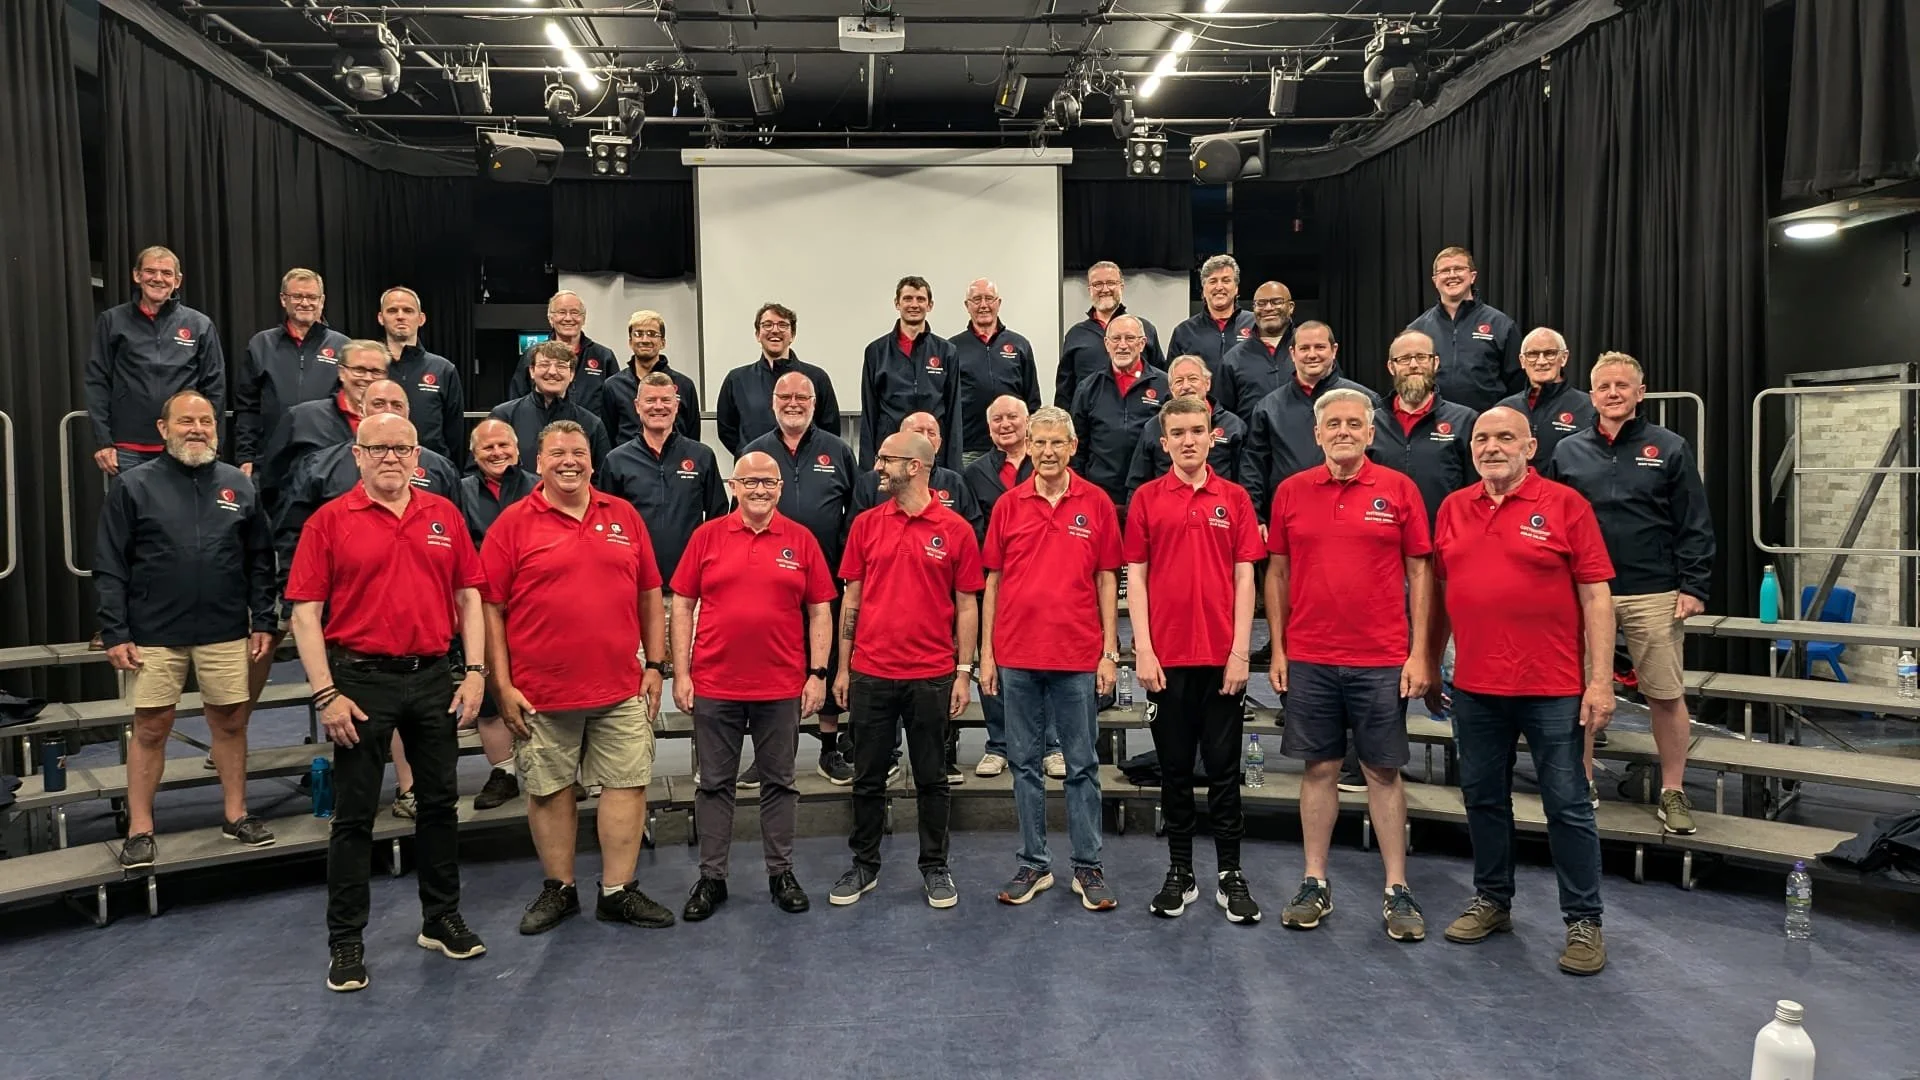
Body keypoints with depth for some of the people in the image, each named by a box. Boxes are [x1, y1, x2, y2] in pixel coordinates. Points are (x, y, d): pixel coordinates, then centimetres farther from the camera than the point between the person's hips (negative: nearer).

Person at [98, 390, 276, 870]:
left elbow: (260, 561, 10)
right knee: (150, 728, 4)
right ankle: (140, 830, 14)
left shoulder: (239, 486, 7)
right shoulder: (134, 487, -1)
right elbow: (110, 568, -2)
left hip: (226, 634, 2)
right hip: (154, 636, -2)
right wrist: (115, 633, -7)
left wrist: (263, 622, 5)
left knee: (231, 723, 9)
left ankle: (236, 814, 22)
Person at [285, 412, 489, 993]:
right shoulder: (330, 521, -3)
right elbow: (306, 613, -5)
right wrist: (326, 694, -12)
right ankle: (345, 939, 16)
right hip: (362, 680, -3)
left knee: (440, 801, 12)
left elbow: (468, 597, 8)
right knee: (354, 814, 5)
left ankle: (442, 918, 27)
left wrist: (475, 672, 0)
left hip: (433, 677, 3)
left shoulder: (444, 514, 6)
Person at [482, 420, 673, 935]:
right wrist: (502, 685, -7)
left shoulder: (624, 516, 7)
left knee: (628, 783, 4)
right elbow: (490, 608, -3)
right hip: (542, 693, -2)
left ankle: (618, 891, 16)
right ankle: (558, 889, 25)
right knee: (549, 789, 9)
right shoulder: (513, 524, -2)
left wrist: (655, 665, 6)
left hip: (622, 688, 2)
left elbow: (649, 596, 11)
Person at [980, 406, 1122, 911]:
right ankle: (1034, 864, 21)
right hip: (1016, 656, 2)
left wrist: (1110, 652, -2)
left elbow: (1106, 580, 2)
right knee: (1024, 763, 9)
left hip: (1078, 657, -1)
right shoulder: (1008, 504, 4)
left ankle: (1088, 867, 17)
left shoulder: (1096, 503, 0)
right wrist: (986, 653, 3)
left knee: (1082, 766, 7)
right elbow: (993, 581, 6)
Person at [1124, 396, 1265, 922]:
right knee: (1174, 769, 9)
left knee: (1224, 769, 7)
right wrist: (1143, 650, -7)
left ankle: (1230, 875, 17)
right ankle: (1180, 873, 20)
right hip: (1166, 657, 0)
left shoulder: (1235, 498, 4)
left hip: (1221, 657, 0)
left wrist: (1240, 651, -6)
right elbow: (1136, 576, 1)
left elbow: (1244, 577, 1)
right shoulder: (1147, 498, 3)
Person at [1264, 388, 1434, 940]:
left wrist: (1419, 654, -4)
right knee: (1319, 768, 9)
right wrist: (1277, 650, 4)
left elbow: (1420, 572, 1)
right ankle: (1315, 884, 18)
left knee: (1384, 772, 6)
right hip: (1308, 660, 2)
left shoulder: (1399, 489, 0)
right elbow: (1278, 572, 8)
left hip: (1381, 661, -1)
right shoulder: (1291, 491, 4)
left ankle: (1397, 890, 15)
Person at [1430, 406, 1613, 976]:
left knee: (1567, 806, 4)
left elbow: (1596, 595, -7)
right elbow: (1440, 593, 14)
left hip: (1552, 689, -4)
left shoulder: (1565, 505, -5)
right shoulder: (1453, 509, 8)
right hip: (1475, 688, 4)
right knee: (1483, 798, 15)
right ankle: (1491, 900, 31)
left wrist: (1601, 680, -12)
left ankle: (1583, 921, 17)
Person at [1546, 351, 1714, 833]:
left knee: (1667, 696, 5)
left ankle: (1673, 792, 19)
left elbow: (1695, 526, 1)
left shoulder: (1669, 449, 3)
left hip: (1654, 594, -1)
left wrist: (1694, 587, -6)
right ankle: (1582, 784, 24)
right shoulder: (1568, 451, 8)